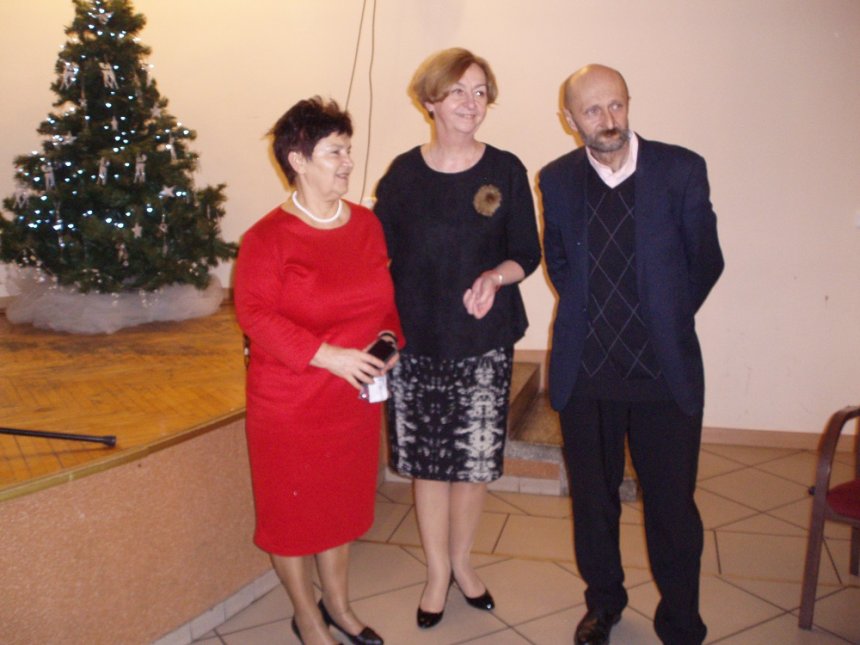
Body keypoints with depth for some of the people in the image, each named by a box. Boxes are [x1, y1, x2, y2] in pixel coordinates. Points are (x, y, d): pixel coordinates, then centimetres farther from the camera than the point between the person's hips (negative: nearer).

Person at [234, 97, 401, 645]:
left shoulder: (367, 225, 3)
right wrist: (329, 355, -26)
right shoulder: (267, 237, -14)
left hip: (356, 395, 5)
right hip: (290, 401, -5)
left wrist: (389, 339, -7)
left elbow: (384, 296, 11)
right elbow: (255, 315, -18)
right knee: (293, 504, 10)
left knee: (344, 500, 19)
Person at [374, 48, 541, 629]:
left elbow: (527, 253, 2)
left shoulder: (505, 171, -1)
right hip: (416, 341, 1)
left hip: (485, 342, 0)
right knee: (427, 460, 9)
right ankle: (437, 572, 30)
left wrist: (495, 276, -18)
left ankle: (461, 560, 34)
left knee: (476, 459, 8)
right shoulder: (402, 174, 1)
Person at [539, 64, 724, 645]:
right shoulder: (557, 179, 1)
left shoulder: (682, 169, -6)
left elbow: (705, 260, 4)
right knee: (593, 498, 16)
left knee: (672, 505, 7)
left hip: (666, 370, -2)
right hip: (585, 372, 2)